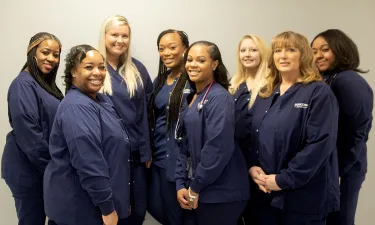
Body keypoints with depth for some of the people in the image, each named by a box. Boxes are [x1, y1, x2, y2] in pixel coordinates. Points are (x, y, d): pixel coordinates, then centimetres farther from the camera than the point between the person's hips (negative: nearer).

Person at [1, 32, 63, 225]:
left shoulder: (46, 83, 11)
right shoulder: (23, 84, -17)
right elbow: (28, 132, -24)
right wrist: (49, 164, -17)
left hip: (46, 166, 9)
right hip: (29, 169, -9)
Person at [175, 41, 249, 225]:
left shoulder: (220, 98, -15)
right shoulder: (191, 98, 10)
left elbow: (219, 148, -23)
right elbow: (184, 145, 10)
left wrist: (195, 187, -15)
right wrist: (181, 184, 2)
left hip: (220, 194, -8)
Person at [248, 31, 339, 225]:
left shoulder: (319, 93, -8)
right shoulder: (265, 94, 11)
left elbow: (321, 143, -17)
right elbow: (250, 135, 11)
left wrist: (283, 180, -18)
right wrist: (252, 166, -6)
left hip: (303, 196, -5)